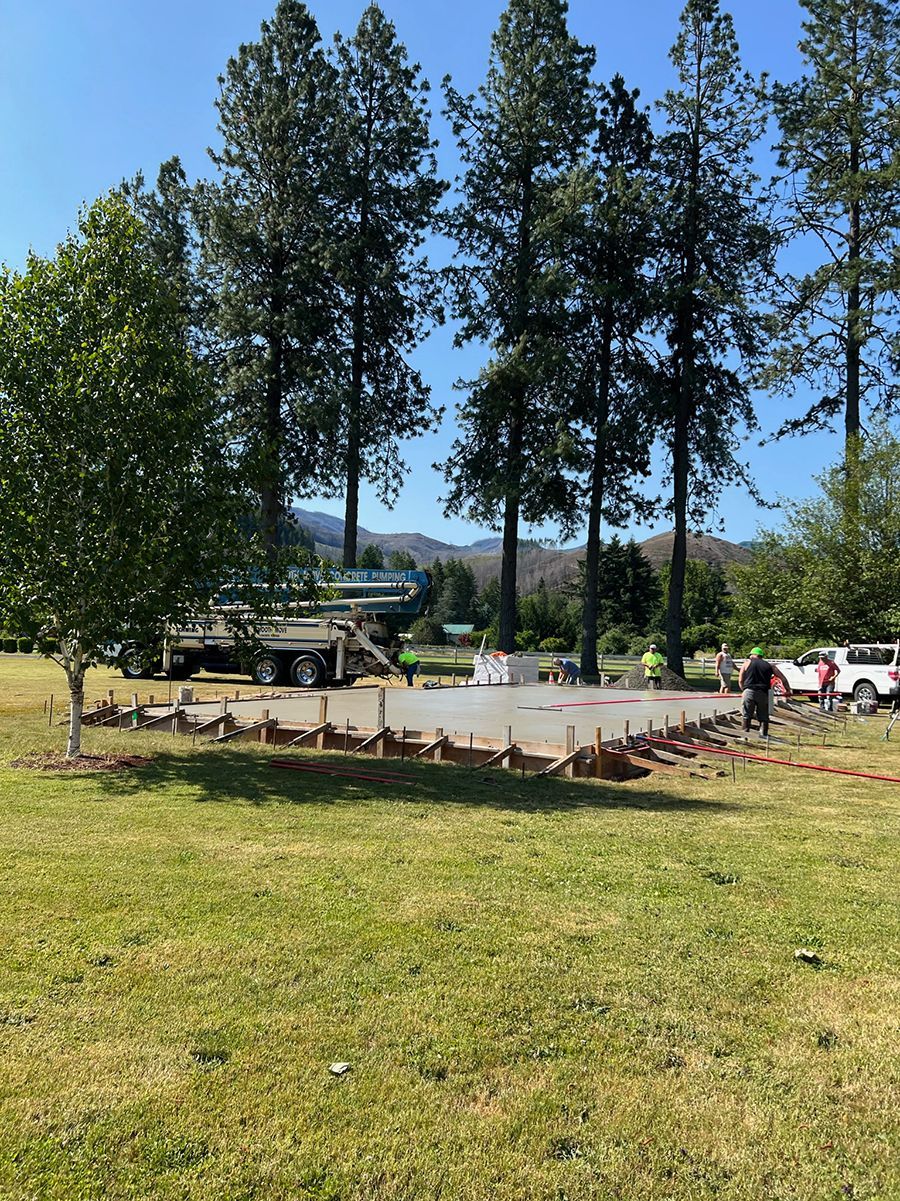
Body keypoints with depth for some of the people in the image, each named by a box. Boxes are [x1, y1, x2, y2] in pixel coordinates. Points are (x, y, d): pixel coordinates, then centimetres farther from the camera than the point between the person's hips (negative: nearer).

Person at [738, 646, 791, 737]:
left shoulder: (747, 663, 13)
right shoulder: (769, 666, 18)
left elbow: (740, 680, 8)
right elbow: (783, 678, 14)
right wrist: (787, 690, 22)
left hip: (749, 692, -2)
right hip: (763, 694, 2)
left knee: (747, 715, 6)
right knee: (763, 716, 11)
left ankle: (746, 732, 3)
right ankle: (764, 734, 7)